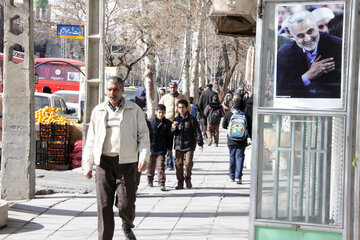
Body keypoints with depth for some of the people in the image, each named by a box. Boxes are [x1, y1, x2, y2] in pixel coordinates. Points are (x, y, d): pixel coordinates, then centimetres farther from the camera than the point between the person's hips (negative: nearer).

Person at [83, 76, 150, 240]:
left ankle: (127, 226, 29)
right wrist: (87, 165, 10)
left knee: (126, 204, -3)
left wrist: (144, 157, -9)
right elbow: (91, 140, 14)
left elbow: (143, 135, 6)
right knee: (104, 205, -1)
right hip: (104, 162, 2)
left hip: (126, 162, -1)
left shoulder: (134, 110, 7)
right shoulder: (98, 111, 11)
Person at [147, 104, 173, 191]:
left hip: (162, 149, -1)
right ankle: (150, 180, 34)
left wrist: (169, 148, 4)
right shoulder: (151, 122, -1)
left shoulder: (167, 123, 0)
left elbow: (170, 136, 6)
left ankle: (161, 183, -8)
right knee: (151, 165, 15)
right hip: (151, 147, 1)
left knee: (161, 166, -9)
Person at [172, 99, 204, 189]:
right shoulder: (176, 119, 9)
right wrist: (173, 128, -14)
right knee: (179, 163, 2)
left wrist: (200, 143, -7)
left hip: (189, 145, -3)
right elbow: (174, 133, 9)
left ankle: (188, 179, 14)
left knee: (188, 163, -8)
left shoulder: (191, 119, -1)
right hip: (178, 144, 3)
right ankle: (180, 181, 11)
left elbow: (197, 131, -1)